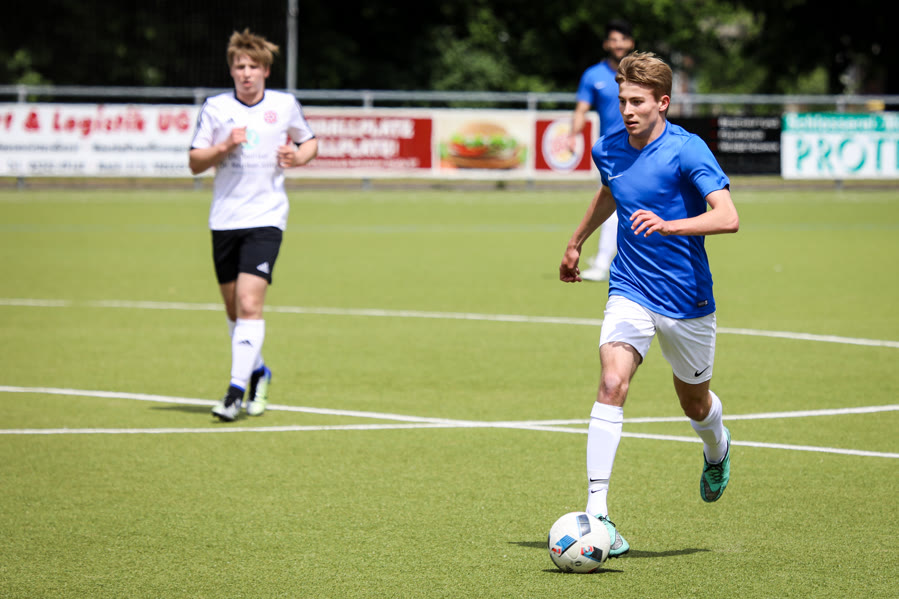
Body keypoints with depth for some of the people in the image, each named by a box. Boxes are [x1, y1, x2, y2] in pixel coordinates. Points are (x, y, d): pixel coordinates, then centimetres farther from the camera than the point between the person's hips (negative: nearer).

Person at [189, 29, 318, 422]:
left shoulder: (285, 105, 2)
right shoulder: (215, 108, 2)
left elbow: (309, 141, 19)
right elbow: (195, 163, 3)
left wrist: (298, 156, -3)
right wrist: (225, 147, -14)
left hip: (266, 217, -2)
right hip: (224, 220, 2)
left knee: (249, 302, -17)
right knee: (233, 308, 10)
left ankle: (237, 389, -19)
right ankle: (258, 373, 34)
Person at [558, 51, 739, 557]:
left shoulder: (687, 151, -16)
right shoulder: (608, 150, 1)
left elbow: (728, 217, -27)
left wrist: (668, 224, -41)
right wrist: (577, 242, 36)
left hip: (687, 301, -3)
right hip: (631, 292, 3)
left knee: (695, 404, 15)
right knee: (612, 384, -21)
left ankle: (717, 449, 54)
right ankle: (597, 510, -26)